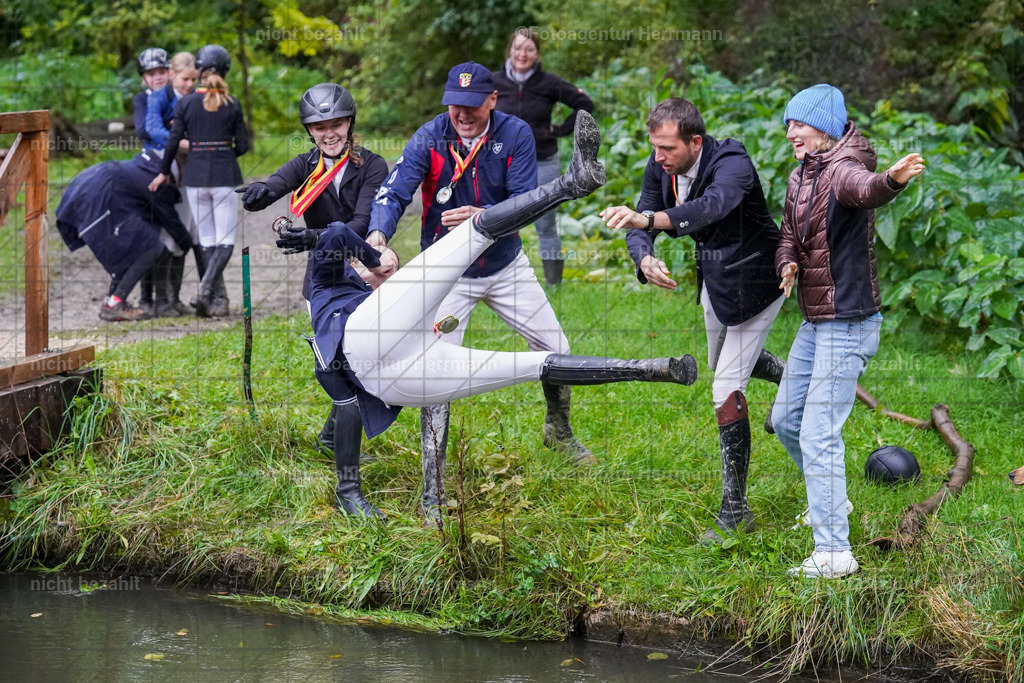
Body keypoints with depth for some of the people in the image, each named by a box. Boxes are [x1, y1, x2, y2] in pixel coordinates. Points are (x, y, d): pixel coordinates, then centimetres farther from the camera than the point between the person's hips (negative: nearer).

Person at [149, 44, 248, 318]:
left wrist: (164, 172, 11)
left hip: (195, 175, 1)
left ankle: (219, 300, 9)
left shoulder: (186, 103, -2)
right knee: (225, 240, 1)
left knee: (207, 240, 10)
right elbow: (243, 145, 0)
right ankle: (206, 288, -22)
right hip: (225, 174, -1)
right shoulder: (232, 105, -3)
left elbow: (173, 141, -3)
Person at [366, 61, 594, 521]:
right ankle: (431, 493, -6)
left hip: (506, 267, 2)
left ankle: (559, 431, 42)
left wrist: (482, 216, -42)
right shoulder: (429, 139, -19)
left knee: (555, 349, 10)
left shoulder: (515, 135, -15)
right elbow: (393, 192, -30)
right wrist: (378, 236, -51)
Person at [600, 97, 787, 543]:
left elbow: (714, 205, -57)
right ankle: (788, 378, 62)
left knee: (726, 390, -13)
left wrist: (649, 218, -73)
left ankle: (735, 510, -5)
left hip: (753, 284, -8)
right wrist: (644, 259, -36)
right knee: (722, 363, 30)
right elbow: (640, 225, -12)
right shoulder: (661, 167, -13)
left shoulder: (732, 164, -36)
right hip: (714, 280, 8)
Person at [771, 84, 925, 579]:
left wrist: (891, 180, -68)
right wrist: (787, 265, -8)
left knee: (819, 435, -12)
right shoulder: (799, 178, 9)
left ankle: (833, 552, -10)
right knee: (786, 419, 22)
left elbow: (865, 188, -43)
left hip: (847, 321, -10)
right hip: (815, 321, 10)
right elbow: (789, 236, 17)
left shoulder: (841, 169, -19)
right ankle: (827, 501, 44)